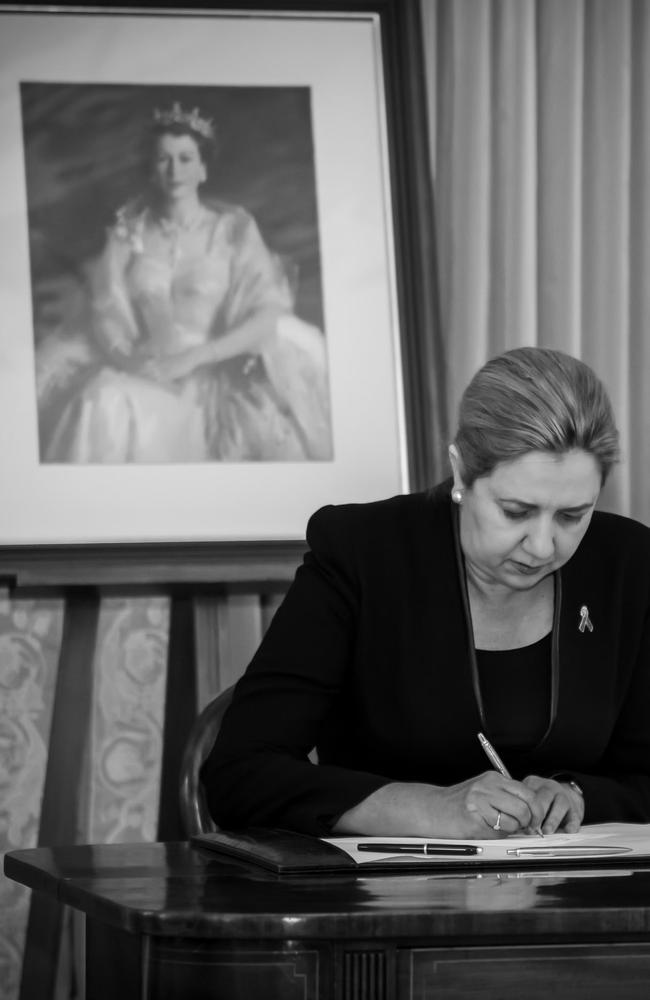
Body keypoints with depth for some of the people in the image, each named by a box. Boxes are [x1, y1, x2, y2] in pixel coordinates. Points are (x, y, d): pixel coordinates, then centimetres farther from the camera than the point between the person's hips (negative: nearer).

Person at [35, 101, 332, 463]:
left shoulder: (233, 227, 3)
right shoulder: (130, 232, 10)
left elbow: (268, 318, -7)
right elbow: (105, 313, 6)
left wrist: (190, 359, -17)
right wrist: (125, 355, -16)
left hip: (212, 375, -2)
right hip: (142, 372, 2)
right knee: (105, 404, -30)